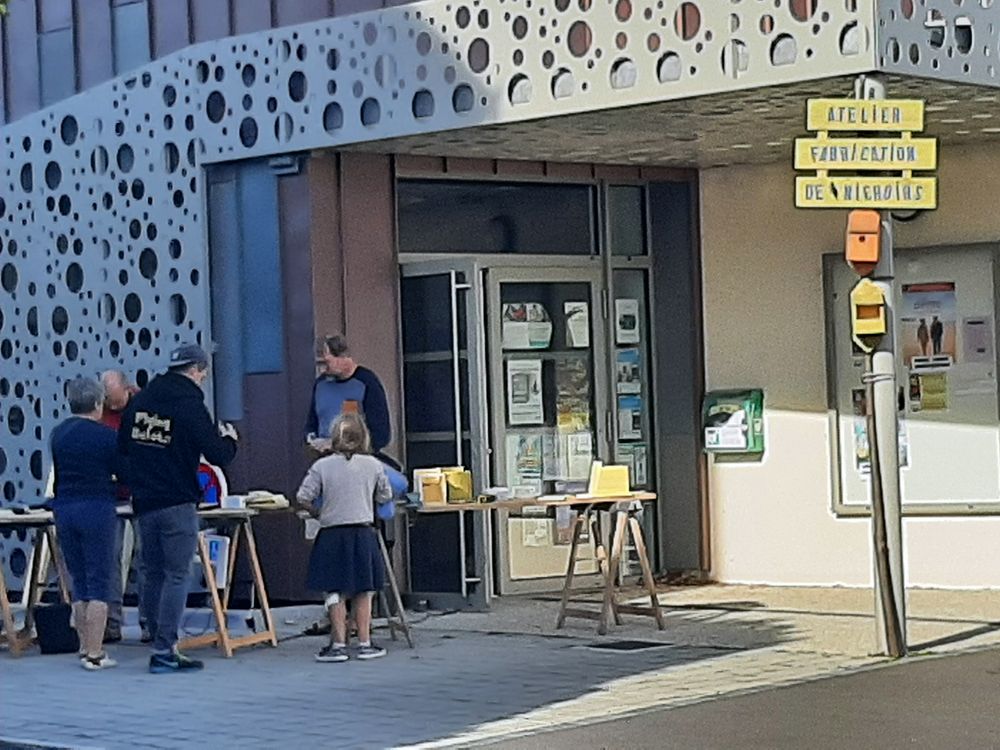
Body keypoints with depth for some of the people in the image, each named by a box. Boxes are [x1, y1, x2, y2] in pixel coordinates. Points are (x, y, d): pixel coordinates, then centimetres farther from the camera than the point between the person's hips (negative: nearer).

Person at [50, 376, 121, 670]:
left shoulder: (58, 434, 8)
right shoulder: (105, 436, -10)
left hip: (64, 510, 6)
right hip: (97, 509, -6)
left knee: (79, 583, 14)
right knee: (99, 583, -2)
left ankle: (84, 648, 15)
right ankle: (94, 654, -5)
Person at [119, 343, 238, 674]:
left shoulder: (140, 400, 8)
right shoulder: (190, 405, -12)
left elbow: (122, 446, 15)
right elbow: (218, 455, -13)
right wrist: (228, 438, 8)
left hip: (144, 502, 7)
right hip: (178, 503, -7)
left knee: (153, 574, 12)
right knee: (176, 575, -3)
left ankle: (161, 644, 15)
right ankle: (164, 650, -7)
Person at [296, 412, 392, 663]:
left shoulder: (322, 466, -3)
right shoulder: (373, 465, 0)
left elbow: (303, 497, -7)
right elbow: (385, 496, 11)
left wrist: (316, 512, 11)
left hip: (332, 534, -1)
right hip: (363, 533, 1)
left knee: (335, 592, 6)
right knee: (363, 592, 10)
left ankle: (339, 644, 4)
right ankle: (364, 643, 12)